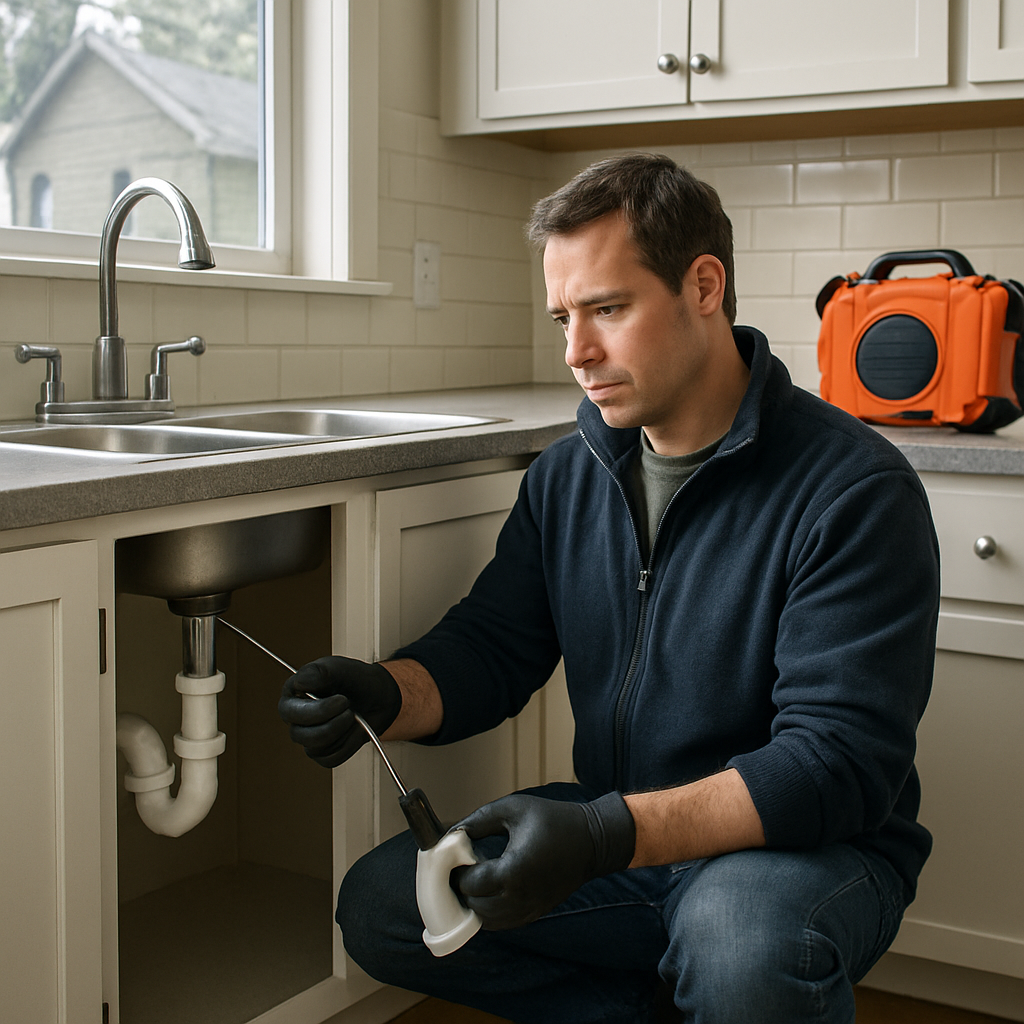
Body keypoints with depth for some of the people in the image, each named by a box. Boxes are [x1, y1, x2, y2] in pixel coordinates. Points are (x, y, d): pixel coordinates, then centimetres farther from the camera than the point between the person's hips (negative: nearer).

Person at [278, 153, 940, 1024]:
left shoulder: (855, 490, -18)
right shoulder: (566, 477, 4)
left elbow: (841, 761, -25)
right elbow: (491, 649, 6)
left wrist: (608, 835, -36)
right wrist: (384, 696, -17)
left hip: (813, 848, -5)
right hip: (620, 839, 6)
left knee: (741, 943, -38)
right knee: (380, 907, -7)